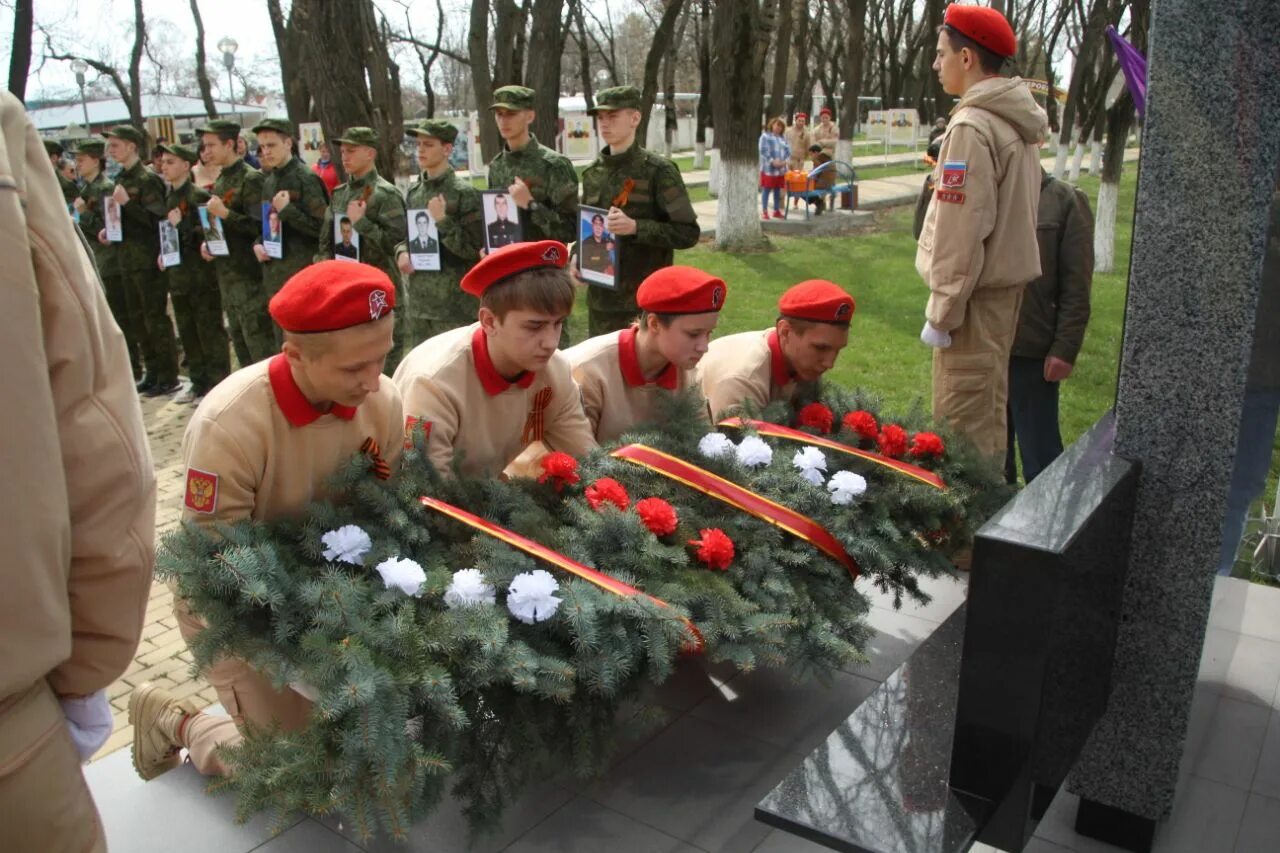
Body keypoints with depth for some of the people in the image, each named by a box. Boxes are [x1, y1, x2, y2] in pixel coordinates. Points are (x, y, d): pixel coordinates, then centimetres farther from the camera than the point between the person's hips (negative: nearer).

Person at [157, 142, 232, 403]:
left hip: (202, 275, -8)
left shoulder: (199, 196, -10)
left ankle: (217, 384, 7)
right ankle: (198, 382, 23)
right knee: (187, 332, 13)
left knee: (210, 331, -1)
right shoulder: (168, 198, 12)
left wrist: (182, 225, -21)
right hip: (178, 274, 8)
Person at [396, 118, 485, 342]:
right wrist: (401, 253, 1)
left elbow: (474, 249, -11)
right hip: (418, 298, 7)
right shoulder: (413, 190, 11)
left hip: (455, 302, -6)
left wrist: (443, 220, -19)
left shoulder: (464, 192, -8)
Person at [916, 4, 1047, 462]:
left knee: (960, 426, -3)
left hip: (975, 293, -9)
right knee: (988, 414, 18)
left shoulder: (972, 127, -17)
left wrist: (942, 310, -15)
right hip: (1006, 285, 10)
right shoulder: (1019, 122, 11)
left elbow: (961, 231, -20)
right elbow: (1012, 213, 14)